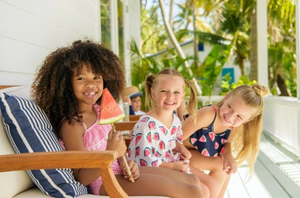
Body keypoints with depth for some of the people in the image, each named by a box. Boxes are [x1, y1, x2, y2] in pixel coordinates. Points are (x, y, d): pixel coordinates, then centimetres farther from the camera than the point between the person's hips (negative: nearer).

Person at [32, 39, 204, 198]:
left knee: (193, 181, 13)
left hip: (120, 171, 8)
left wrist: (126, 162, -6)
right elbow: (82, 178, -19)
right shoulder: (71, 124, -19)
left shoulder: (100, 110, 3)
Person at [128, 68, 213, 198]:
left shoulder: (176, 121, 0)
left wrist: (180, 148, -4)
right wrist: (173, 166, -20)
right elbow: (143, 160, -27)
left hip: (175, 165, 9)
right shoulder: (146, 125, -27)